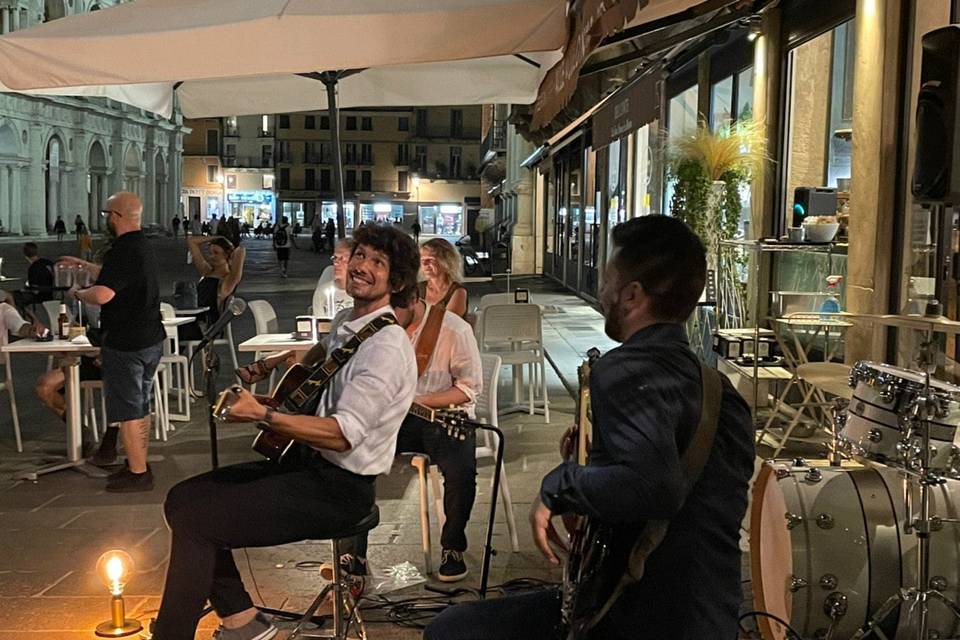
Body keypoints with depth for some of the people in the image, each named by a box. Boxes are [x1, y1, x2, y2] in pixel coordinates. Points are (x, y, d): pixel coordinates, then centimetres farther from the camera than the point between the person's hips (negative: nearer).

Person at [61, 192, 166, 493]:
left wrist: (77, 293, -12)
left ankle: (137, 474, 6)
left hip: (125, 344, -10)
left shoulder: (123, 250, -20)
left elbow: (102, 294, -31)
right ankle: (139, 464, 28)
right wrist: (83, 264, 36)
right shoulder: (143, 246, 12)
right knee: (140, 406, 17)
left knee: (128, 410, 0)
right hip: (151, 340, 10)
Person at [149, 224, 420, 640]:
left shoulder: (385, 347, -21)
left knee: (194, 520, -16)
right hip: (305, 463, 10)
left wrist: (262, 415, -31)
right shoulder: (346, 321, 7)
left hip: (338, 488, -10)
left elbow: (343, 434, -28)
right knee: (183, 497, 7)